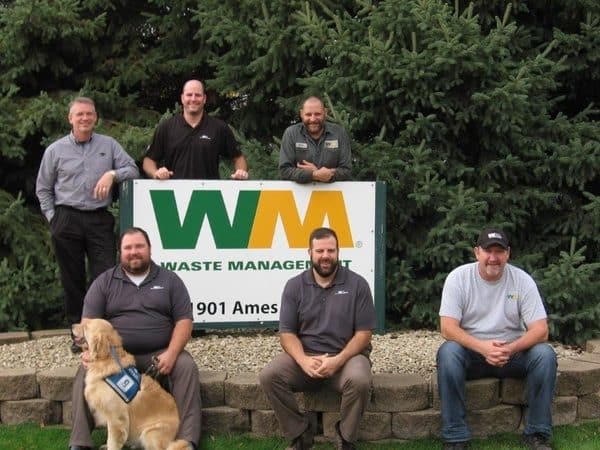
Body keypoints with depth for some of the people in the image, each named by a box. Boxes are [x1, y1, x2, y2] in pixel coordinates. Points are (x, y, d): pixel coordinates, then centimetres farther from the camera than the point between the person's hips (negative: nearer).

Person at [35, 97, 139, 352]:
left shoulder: (109, 145, 8)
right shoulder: (55, 150, 7)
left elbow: (133, 170, 6)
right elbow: (43, 189, 12)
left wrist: (113, 174, -12)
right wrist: (52, 217, 4)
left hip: (100, 220, 0)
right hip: (67, 221, 0)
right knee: (72, 279, 5)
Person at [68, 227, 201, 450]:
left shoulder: (169, 280, 8)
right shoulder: (104, 282, 9)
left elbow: (184, 320, 2)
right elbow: (89, 321, 3)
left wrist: (171, 353, -16)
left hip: (158, 354, 0)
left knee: (186, 365, -28)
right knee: (86, 370, -26)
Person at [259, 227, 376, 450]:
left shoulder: (357, 284, -1)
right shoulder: (295, 286, 4)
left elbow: (364, 333, -3)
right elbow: (287, 332, 1)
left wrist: (337, 361, -19)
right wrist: (304, 360, -19)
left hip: (346, 355, -2)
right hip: (305, 356, 2)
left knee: (359, 381, -35)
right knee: (269, 376, -24)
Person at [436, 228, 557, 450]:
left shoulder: (522, 280, -7)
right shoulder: (458, 277, -11)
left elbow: (540, 330, -12)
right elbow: (448, 328, -18)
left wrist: (510, 349, -32)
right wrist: (482, 347, -35)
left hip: (513, 352, 2)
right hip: (471, 351, -1)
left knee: (545, 354, -26)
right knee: (448, 353, -33)